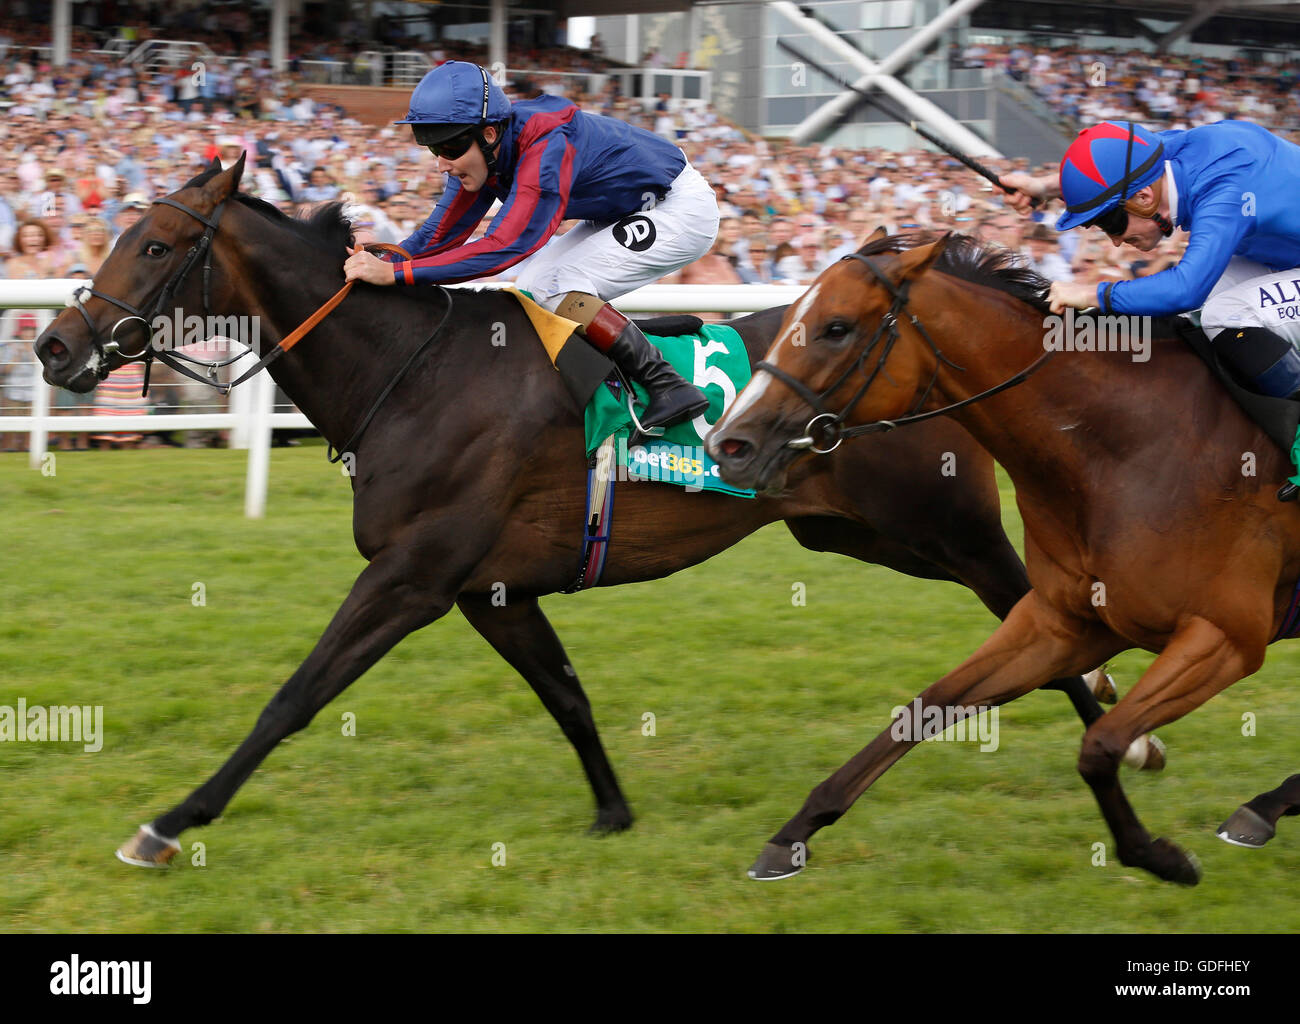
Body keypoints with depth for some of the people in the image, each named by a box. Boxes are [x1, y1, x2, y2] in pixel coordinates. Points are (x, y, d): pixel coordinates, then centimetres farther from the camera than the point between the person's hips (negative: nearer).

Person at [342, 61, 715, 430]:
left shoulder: (547, 148, -36)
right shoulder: (478, 151, -9)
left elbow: (508, 244, -43)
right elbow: (440, 233, -5)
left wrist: (396, 273, -46)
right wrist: (376, 263, -25)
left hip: (683, 209, -9)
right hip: (620, 214, 9)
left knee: (557, 290, -21)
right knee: (529, 292, 3)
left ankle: (670, 388, -18)